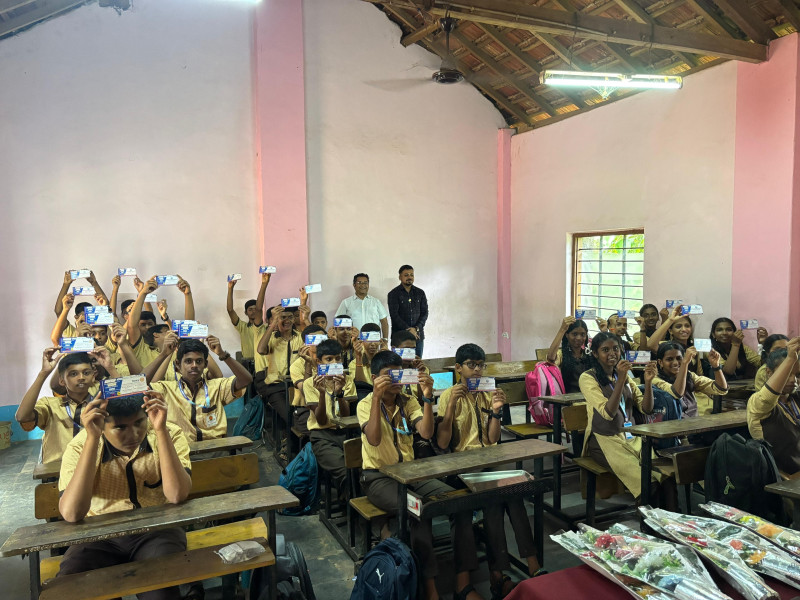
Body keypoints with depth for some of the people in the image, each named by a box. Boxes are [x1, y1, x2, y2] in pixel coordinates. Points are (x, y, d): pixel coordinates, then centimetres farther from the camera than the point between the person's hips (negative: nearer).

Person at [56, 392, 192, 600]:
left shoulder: (169, 435, -12)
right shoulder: (81, 445, -12)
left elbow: (177, 495, -26)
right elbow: (71, 514, -26)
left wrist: (161, 429, -32)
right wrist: (92, 437, -31)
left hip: (157, 530, -1)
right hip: (101, 535, 2)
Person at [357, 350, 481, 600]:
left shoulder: (408, 403, 6)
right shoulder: (366, 404, -5)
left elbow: (426, 433, -10)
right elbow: (374, 439, -24)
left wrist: (427, 398, -20)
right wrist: (377, 397, -31)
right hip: (378, 477, -4)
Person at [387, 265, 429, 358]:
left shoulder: (420, 293, 11)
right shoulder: (393, 294, 1)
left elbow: (425, 313, 6)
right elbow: (394, 315, -7)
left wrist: (417, 328, -10)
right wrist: (408, 329, -15)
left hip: (418, 335, 3)